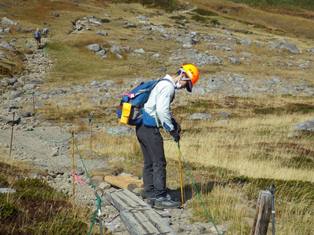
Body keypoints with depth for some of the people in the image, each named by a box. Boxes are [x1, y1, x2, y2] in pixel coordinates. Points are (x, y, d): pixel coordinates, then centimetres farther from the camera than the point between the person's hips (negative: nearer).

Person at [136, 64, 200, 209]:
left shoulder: (162, 83, 19)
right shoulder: (168, 86, -14)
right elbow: (162, 110, -24)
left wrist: (174, 123, 17)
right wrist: (172, 130, -15)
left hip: (142, 127, 10)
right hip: (150, 128, -10)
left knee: (149, 162, 14)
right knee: (159, 163, -7)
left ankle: (150, 194, 19)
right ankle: (160, 197, -6)